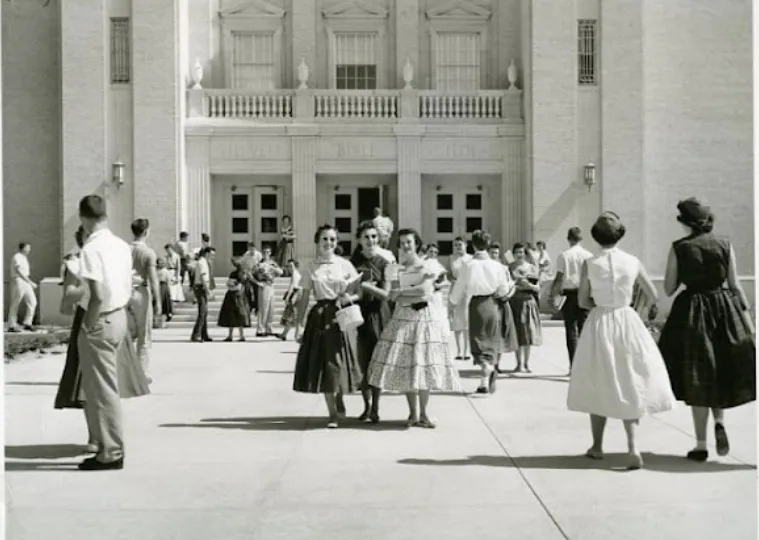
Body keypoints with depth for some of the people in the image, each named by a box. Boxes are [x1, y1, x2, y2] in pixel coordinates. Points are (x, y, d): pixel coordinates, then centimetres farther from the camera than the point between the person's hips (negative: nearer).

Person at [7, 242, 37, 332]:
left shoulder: (24, 258, 16)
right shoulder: (17, 257, -12)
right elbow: (19, 272, -19)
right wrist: (30, 282, -20)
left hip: (26, 283, 9)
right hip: (18, 281, -9)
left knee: (32, 302, 2)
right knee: (15, 305, -1)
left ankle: (27, 323, 7)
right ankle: (11, 326, 6)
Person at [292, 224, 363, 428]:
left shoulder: (344, 265, 2)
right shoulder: (311, 268, 5)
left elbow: (359, 292, 4)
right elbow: (304, 299, 7)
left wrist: (348, 298, -16)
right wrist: (298, 324, 3)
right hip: (319, 317, 1)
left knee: (338, 361, 1)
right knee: (321, 364, 0)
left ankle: (339, 402, 27)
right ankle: (333, 413, 9)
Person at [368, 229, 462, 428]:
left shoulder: (428, 268, 3)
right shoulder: (395, 269, 9)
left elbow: (425, 290, -13)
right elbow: (394, 297, -1)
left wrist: (402, 292, -8)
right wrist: (417, 295, -8)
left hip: (426, 319, -1)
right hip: (403, 318, 1)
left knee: (424, 365, -2)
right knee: (405, 366, -2)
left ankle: (423, 414, 6)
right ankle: (412, 413, 8)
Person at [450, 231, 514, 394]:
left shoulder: (468, 265, -9)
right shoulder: (496, 265, -5)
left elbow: (460, 288, -1)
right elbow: (503, 290, 0)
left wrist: (453, 300, 18)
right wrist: (510, 284, 21)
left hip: (476, 304, -2)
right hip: (492, 304, 2)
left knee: (479, 342, 6)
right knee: (492, 343, 14)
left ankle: (485, 366, -24)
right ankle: (489, 383, 19)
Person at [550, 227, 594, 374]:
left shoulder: (564, 255, -3)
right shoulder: (588, 255, 2)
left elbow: (559, 278, -7)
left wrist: (553, 295, -1)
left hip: (568, 294, -1)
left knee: (571, 330, 4)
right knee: (584, 329, 7)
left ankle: (573, 365, 1)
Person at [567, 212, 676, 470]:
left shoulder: (589, 264, -8)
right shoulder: (632, 262, -3)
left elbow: (583, 301, -3)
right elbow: (653, 296, 6)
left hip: (599, 324, -1)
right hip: (628, 324, 1)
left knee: (599, 386, 12)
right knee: (629, 385, 9)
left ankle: (597, 446, 23)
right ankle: (632, 446, -6)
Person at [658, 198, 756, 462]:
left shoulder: (678, 248, -5)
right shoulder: (725, 245, 0)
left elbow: (668, 289, -2)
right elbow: (735, 285, -1)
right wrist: (747, 315, 4)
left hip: (691, 311, -2)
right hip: (724, 309, 2)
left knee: (697, 379, 6)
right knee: (721, 371, 21)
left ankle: (701, 445, 10)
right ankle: (719, 421, -1)